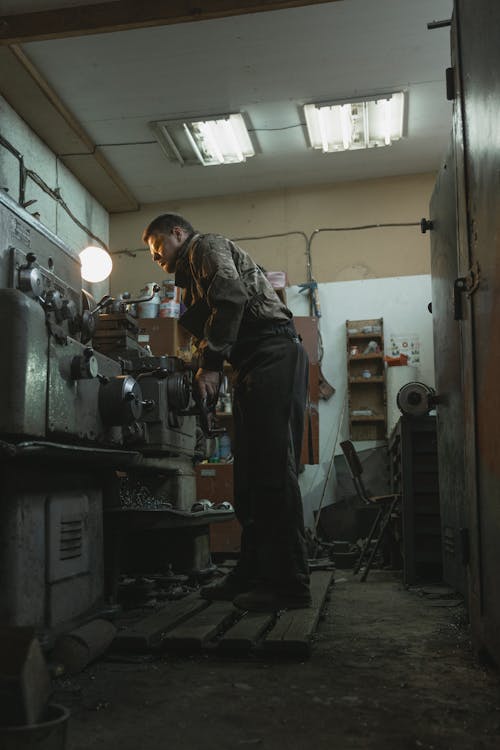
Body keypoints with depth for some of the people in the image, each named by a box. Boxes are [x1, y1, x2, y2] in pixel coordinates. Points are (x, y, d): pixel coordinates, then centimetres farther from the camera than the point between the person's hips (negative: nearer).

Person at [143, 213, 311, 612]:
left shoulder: (207, 245, 5)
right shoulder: (192, 275, 31)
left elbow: (231, 296, -15)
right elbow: (207, 336, 23)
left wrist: (211, 365, -15)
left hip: (273, 355, -10)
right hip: (255, 368, 10)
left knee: (273, 469, -14)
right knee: (250, 474, 8)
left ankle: (288, 584, -12)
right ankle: (254, 573, 14)